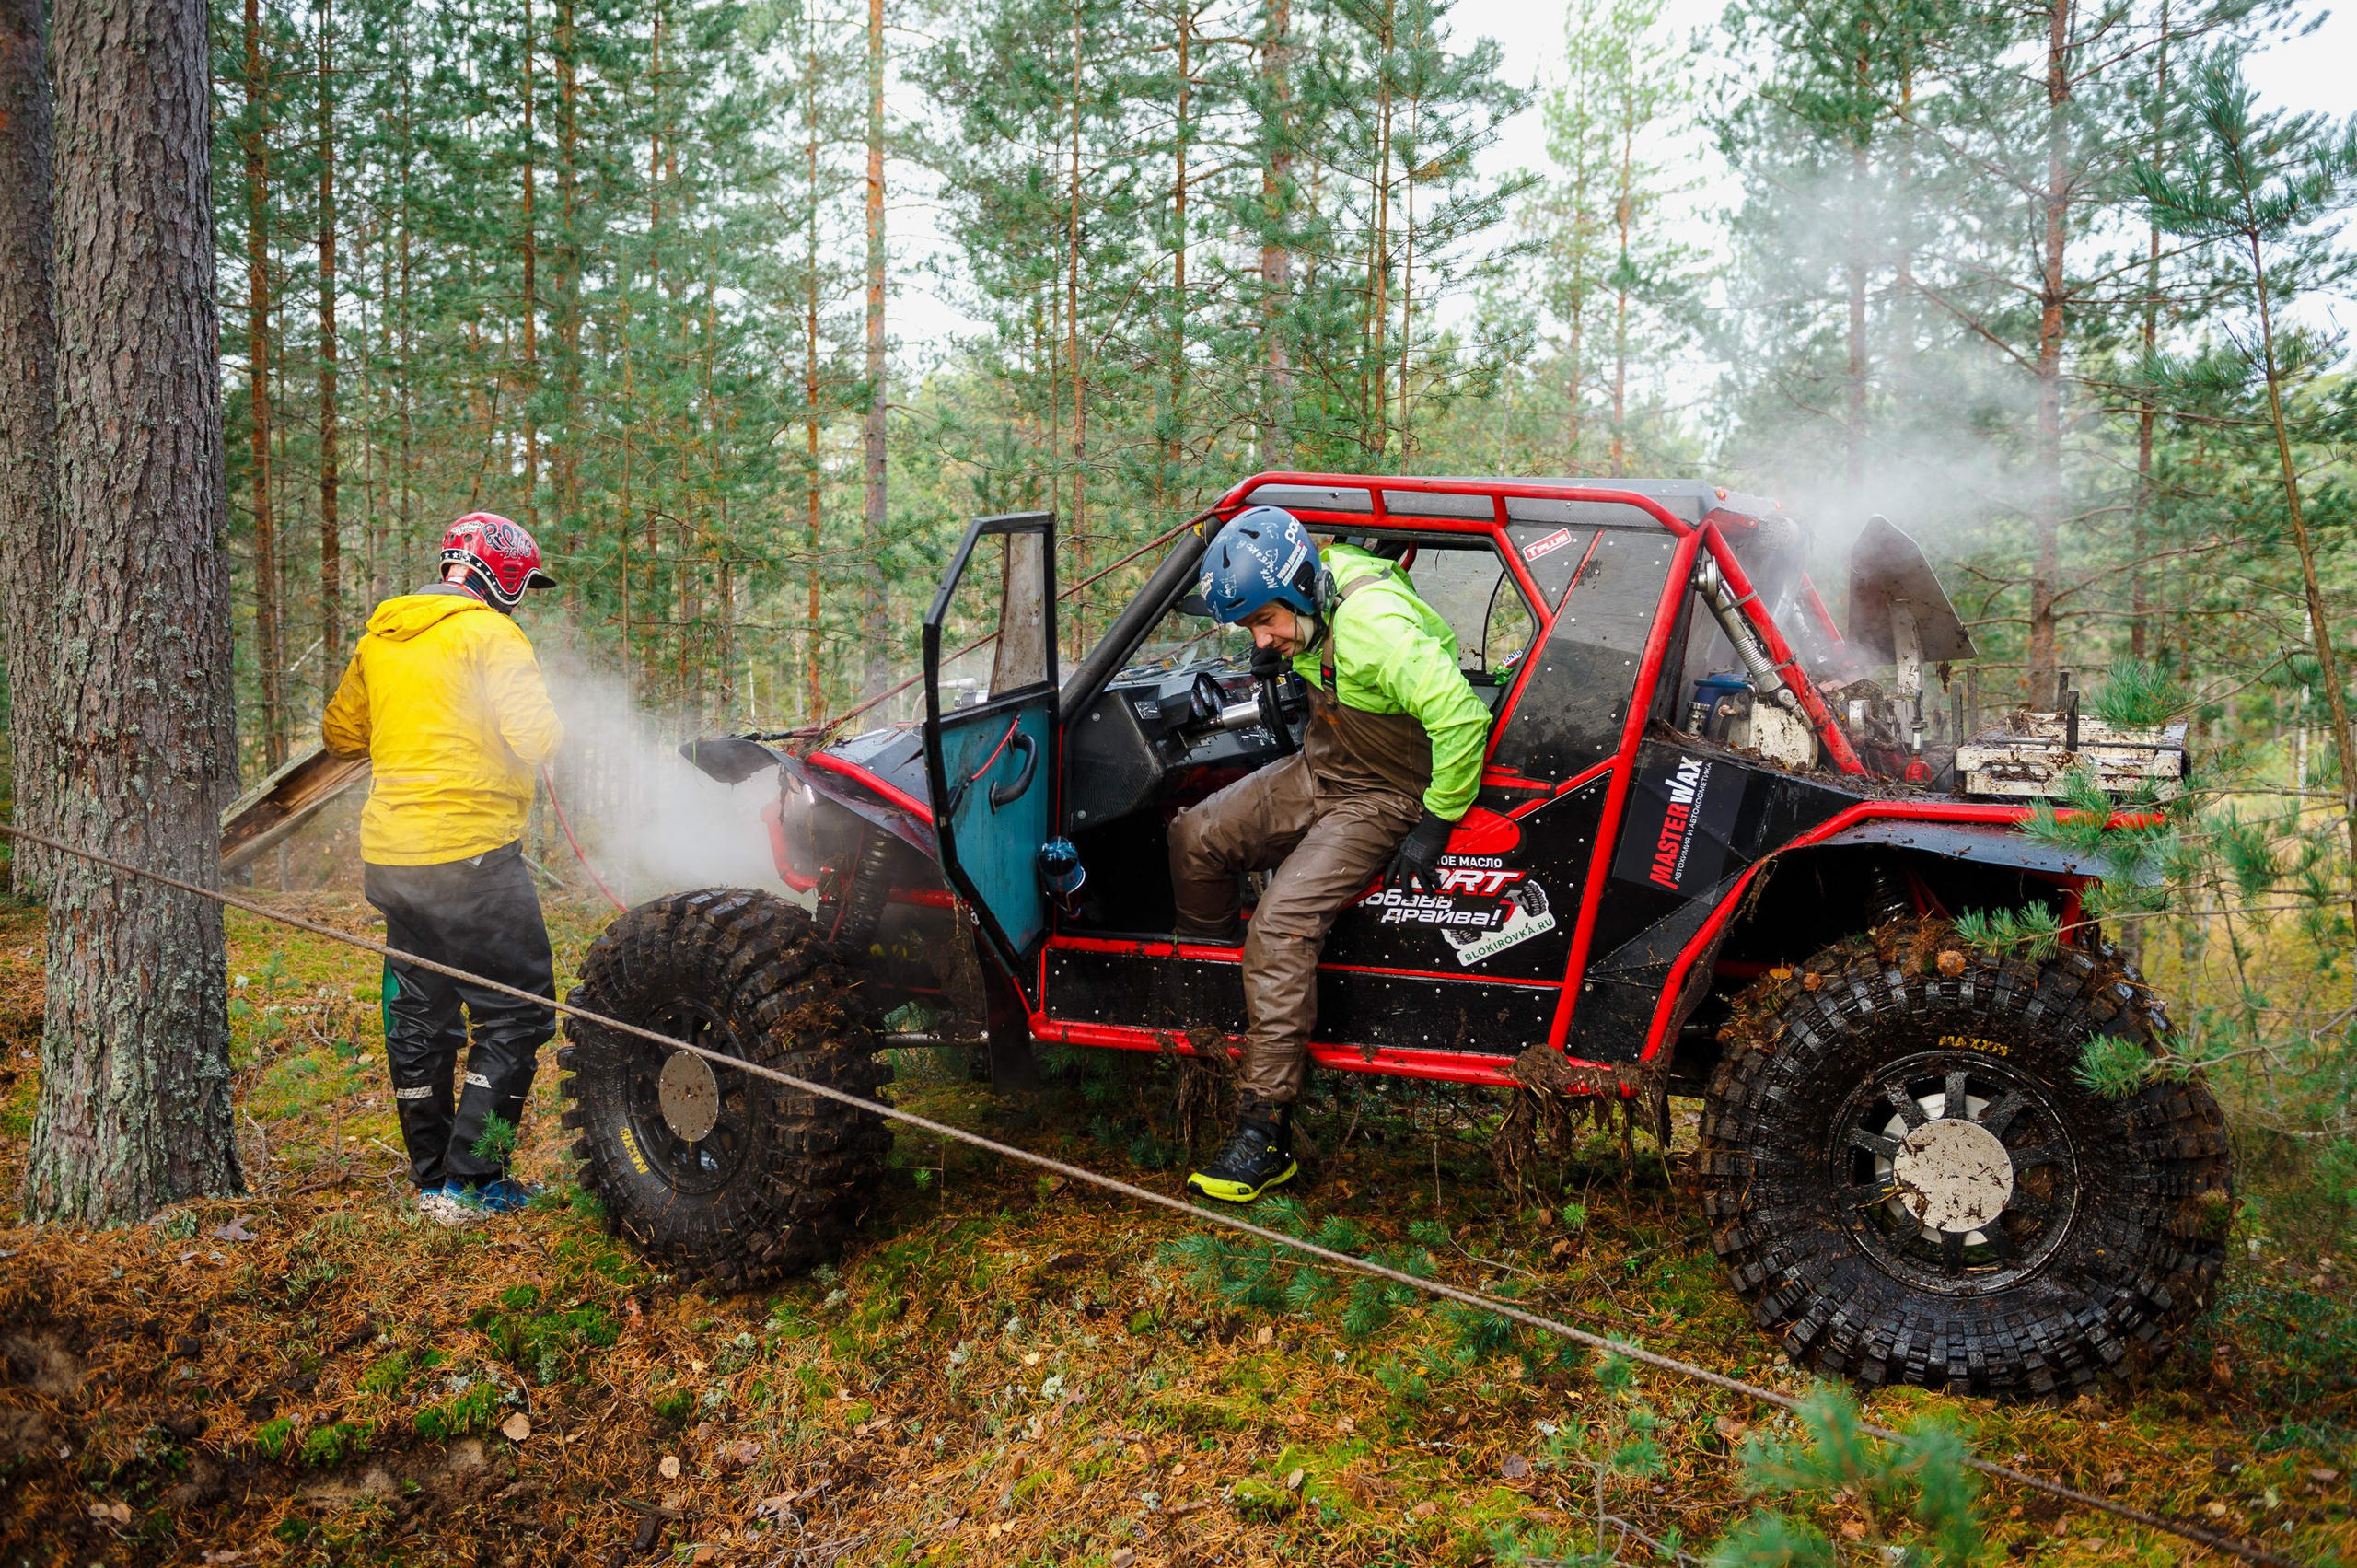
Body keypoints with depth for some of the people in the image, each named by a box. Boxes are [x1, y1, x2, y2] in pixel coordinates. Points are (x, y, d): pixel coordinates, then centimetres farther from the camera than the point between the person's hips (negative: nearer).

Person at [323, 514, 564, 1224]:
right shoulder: (490, 635, -9)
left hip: (392, 850, 8)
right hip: (470, 853, -8)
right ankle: (471, 1183, -2)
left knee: (419, 1018, 16)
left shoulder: (379, 637, 13)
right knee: (515, 1017, 1)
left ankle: (432, 1179, 23)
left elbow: (340, 733, 23)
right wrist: (558, 731, 3)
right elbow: (534, 739, -17)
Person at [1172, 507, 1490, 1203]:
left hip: (1381, 798, -9)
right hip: (1318, 771, 9)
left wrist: (1434, 825, -27)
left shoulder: (1374, 628, -32)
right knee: (1195, 837, 1)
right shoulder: (1310, 595, -4)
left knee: (1280, 925, -23)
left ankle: (1266, 1136, -21)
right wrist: (1279, 657, 3)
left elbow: (1463, 718, -36)